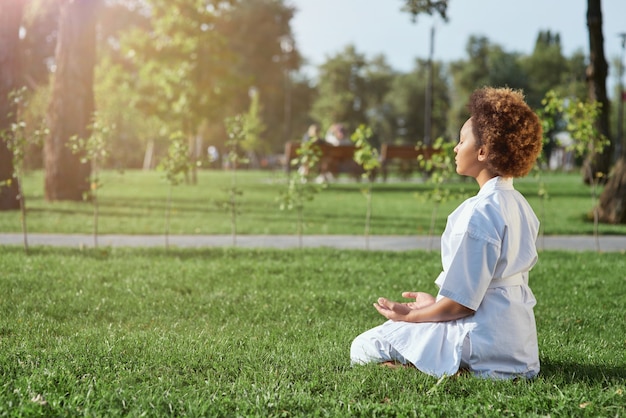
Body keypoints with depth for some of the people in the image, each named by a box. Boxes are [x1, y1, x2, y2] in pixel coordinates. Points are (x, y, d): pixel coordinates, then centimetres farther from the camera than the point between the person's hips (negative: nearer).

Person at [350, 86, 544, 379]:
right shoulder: (519, 205, 8)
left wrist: (411, 315, -4)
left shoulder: (478, 212, -21)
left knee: (363, 349, -3)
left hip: (484, 341, -10)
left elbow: (462, 303, -20)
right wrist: (437, 304, 20)